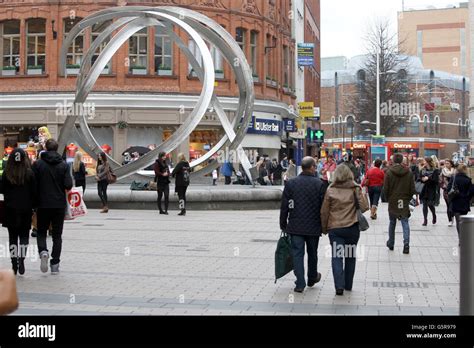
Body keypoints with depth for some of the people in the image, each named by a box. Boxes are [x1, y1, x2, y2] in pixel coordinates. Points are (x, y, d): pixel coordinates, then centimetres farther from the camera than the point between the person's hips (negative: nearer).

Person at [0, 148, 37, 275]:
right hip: (25, 209, -1)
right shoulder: (29, 173, -7)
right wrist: (34, 206, 6)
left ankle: (14, 264, 10)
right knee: (24, 236, 9)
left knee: (13, 237, 10)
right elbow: (34, 192, -4)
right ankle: (21, 259, -11)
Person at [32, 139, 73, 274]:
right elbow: (68, 185, -11)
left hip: (43, 204, -1)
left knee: (41, 232, 13)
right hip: (59, 204, 1)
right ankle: (55, 264, 7)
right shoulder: (63, 165, -4)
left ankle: (43, 251, -15)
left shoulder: (38, 164, -5)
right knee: (57, 235, 9)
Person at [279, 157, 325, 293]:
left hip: (295, 226, 0)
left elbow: (284, 206, 0)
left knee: (297, 253, 3)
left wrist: (283, 224, 9)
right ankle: (312, 278, 35)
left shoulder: (291, 183, -3)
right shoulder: (319, 184, -8)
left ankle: (300, 283, -1)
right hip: (313, 226, 0)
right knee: (312, 253, 18)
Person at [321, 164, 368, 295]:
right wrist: (362, 194, 10)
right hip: (352, 227, 1)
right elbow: (364, 207, -8)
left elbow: (324, 211, 1)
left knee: (337, 256, 0)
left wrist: (324, 228, 12)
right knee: (350, 256, 15)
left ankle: (339, 286, -15)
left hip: (335, 228, -1)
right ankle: (348, 285, 23)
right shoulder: (355, 188, -3)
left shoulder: (330, 190, -2)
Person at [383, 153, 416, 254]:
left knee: (392, 223, 14)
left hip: (392, 201, 0)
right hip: (405, 202, 1)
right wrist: (408, 198, 14)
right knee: (405, 223, 4)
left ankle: (391, 244, 25)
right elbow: (412, 189, 0)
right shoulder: (409, 172, -3)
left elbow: (385, 189, -7)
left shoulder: (389, 172, -9)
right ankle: (406, 244, -10)